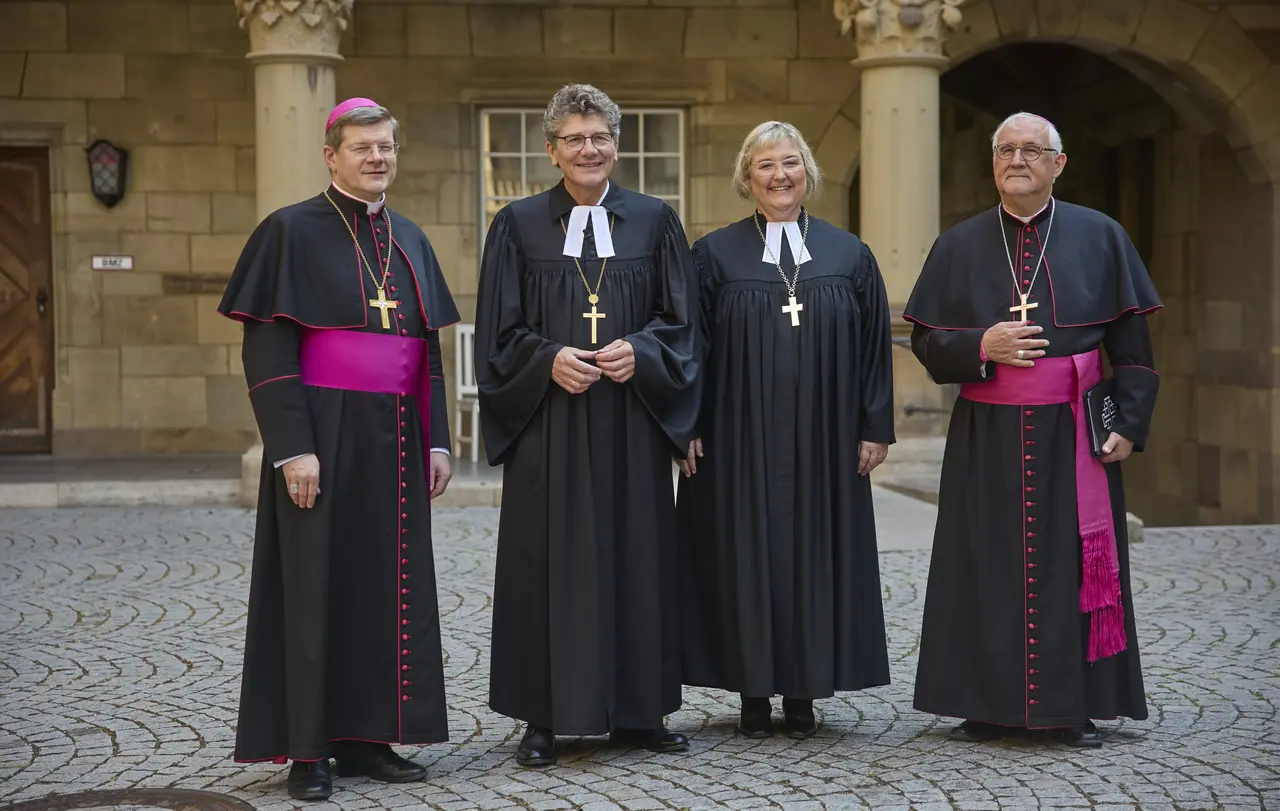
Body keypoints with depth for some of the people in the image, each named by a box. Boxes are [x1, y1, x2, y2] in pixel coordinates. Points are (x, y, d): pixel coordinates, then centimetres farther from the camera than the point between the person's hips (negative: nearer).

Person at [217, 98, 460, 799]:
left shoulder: (409, 241, 13)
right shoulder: (292, 231, -5)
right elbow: (266, 350, -10)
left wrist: (436, 440, 9)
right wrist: (292, 447, -18)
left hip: (395, 438, 6)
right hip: (323, 434, -6)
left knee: (389, 583, 7)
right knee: (318, 584, -1)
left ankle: (366, 737, 17)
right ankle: (308, 749, 7)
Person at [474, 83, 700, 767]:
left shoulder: (654, 221, 8)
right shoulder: (518, 225, 5)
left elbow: (680, 321, 6)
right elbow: (500, 332, 3)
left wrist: (639, 350, -12)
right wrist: (548, 359, -14)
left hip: (632, 423, 1)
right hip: (547, 421, -1)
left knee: (636, 556, 4)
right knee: (547, 561, 0)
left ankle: (637, 711, 15)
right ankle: (544, 717, 8)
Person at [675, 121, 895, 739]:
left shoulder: (849, 254, 7)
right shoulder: (714, 254, 3)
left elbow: (874, 346, 7)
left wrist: (875, 428, 1)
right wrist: (687, 428, -5)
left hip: (823, 441, 1)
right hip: (739, 439, -1)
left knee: (815, 551, 4)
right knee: (747, 555, 1)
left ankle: (804, 692, 14)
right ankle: (754, 693, 11)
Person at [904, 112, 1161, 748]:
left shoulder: (1101, 237, 4)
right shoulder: (959, 246, 6)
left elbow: (1132, 343, 3)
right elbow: (926, 342, 5)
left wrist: (1129, 424, -6)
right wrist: (982, 346, -14)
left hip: (1072, 435, -1)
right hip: (987, 436, 1)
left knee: (1073, 567, 3)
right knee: (988, 568, 2)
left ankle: (1074, 708, 12)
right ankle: (989, 705, 11)